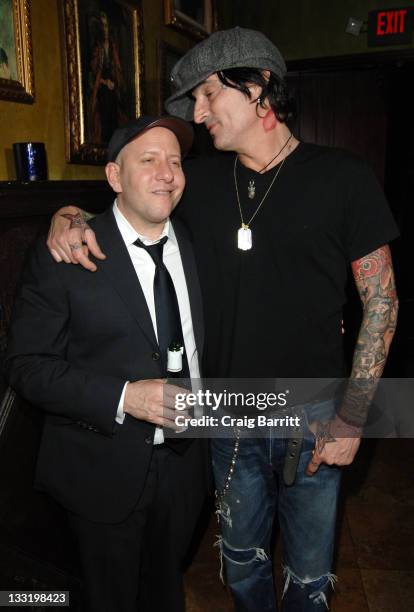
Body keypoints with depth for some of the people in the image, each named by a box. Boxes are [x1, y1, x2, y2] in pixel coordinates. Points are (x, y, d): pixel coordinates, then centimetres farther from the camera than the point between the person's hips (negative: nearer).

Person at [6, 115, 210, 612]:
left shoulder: (196, 247, 0)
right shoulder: (61, 257, -15)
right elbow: (26, 365, -15)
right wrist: (123, 398, -25)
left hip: (183, 464, 4)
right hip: (105, 472, -3)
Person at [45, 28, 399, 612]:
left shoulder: (343, 177, -8)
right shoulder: (201, 180, 0)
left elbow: (381, 300, -6)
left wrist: (352, 417, -10)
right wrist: (68, 217, -11)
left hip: (312, 418, -2)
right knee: (242, 558, 24)